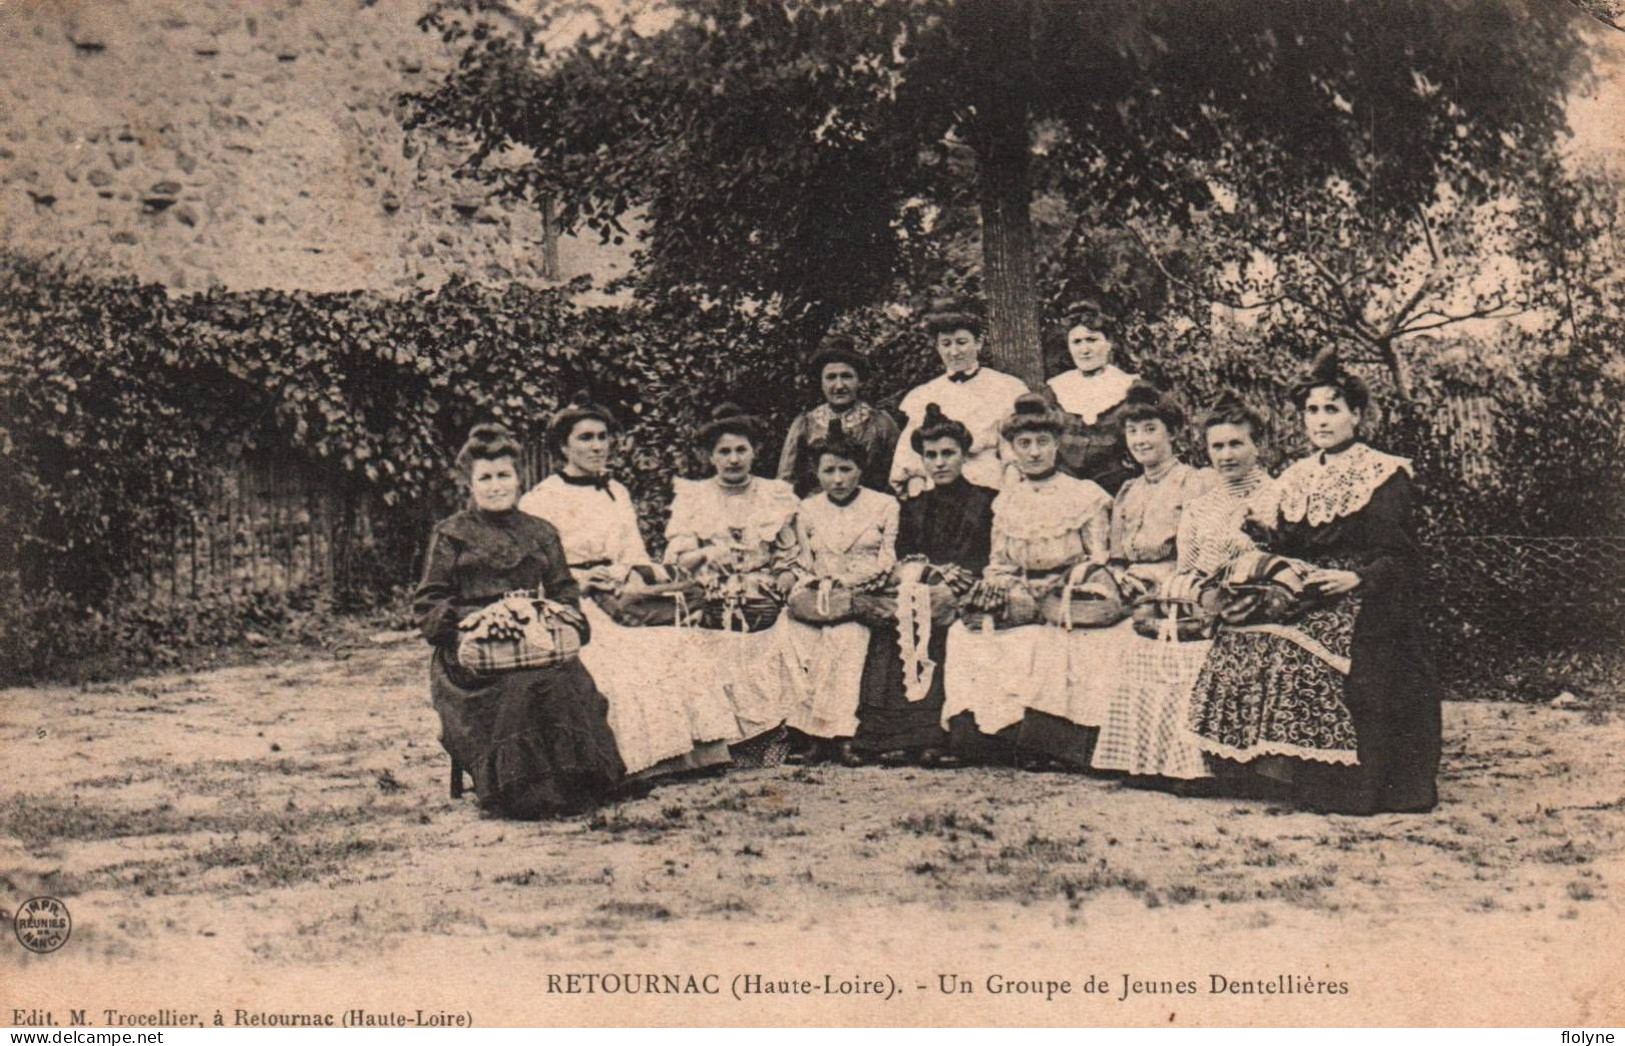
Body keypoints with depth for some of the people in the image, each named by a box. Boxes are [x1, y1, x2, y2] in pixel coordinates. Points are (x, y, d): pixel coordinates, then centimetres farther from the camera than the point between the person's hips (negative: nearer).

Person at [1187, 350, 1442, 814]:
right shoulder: (1297, 477, 18)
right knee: (1238, 641, -19)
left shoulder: (1384, 475, -1)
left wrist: (1355, 579, -21)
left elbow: (1401, 559, -6)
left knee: (1296, 654, -30)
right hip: (1305, 602, 6)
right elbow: (1283, 550, 21)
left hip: (1364, 605, -6)